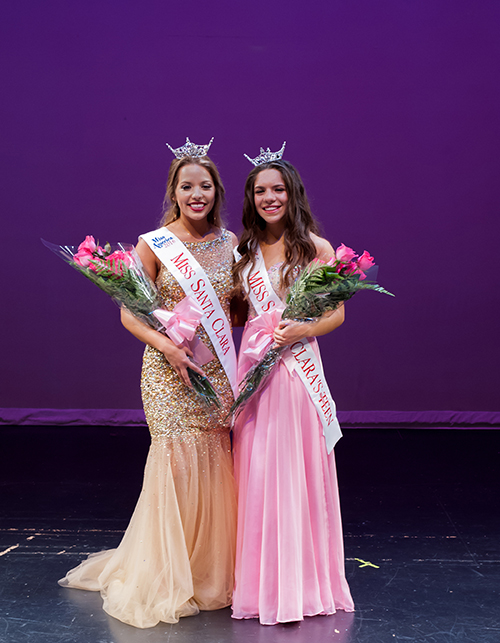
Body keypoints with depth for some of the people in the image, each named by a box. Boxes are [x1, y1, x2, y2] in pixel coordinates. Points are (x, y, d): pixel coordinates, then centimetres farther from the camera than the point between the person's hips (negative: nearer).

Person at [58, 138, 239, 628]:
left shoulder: (230, 243, 8)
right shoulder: (153, 244, -2)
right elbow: (129, 313, -3)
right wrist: (165, 344, -18)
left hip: (219, 370, 4)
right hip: (170, 370, -3)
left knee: (214, 464, 6)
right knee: (177, 461, -5)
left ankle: (210, 574, 23)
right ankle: (166, 582, 13)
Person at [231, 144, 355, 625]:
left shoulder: (316, 248, 1)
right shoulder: (245, 250, 11)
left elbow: (337, 314, 0)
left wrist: (302, 329, -16)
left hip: (298, 364, -3)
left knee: (296, 469, 0)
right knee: (256, 470, 5)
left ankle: (301, 581, 14)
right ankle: (261, 582, 18)